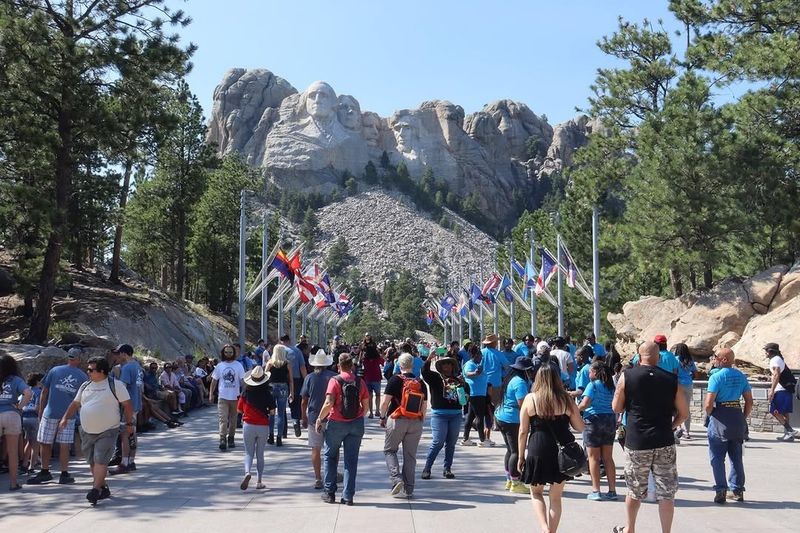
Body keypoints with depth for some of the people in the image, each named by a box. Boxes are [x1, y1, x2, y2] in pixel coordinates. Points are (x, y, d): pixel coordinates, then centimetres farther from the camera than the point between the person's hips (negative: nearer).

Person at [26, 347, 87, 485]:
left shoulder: (54, 370, 3)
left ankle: (45, 472, 16)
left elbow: (44, 392, 5)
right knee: (64, 445, 4)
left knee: (45, 443, 10)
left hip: (50, 413, -1)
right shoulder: (83, 376, 4)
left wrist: (40, 411, 11)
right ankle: (64, 475, 6)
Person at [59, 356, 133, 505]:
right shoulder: (85, 386, 12)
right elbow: (75, 403, 20)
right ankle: (103, 488, 23)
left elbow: (127, 405, -4)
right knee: (92, 462, 10)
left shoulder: (115, 385, -6)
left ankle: (95, 490, -15)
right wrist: (66, 418, 8)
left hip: (107, 432, -6)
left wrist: (129, 424, -6)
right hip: (87, 431, 6)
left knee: (100, 461, -14)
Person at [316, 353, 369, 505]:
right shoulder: (360, 382, 1)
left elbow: (329, 403, -18)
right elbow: (366, 405, 3)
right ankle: (348, 496, 6)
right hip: (356, 424, 3)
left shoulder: (335, 381, -10)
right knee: (351, 460, 7)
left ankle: (330, 492, 16)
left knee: (330, 456, 16)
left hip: (336, 424, -2)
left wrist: (320, 419, -5)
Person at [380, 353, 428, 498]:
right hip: (416, 423, 4)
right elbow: (424, 407, 9)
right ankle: (408, 489, 12)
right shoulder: (421, 383, 6)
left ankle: (396, 478, -8)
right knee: (410, 455, 10)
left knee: (389, 450, 12)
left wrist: (382, 417, 4)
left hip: (397, 421, -4)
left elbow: (385, 402, -10)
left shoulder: (395, 380, -7)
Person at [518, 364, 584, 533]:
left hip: (538, 451, -1)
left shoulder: (530, 399, -3)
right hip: (563, 452, 2)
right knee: (555, 497, 15)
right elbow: (580, 427, 6)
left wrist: (521, 456, 8)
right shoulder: (566, 400, 0)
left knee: (536, 492, 17)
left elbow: (523, 432, -1)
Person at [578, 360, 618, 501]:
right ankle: (612, 490, 11)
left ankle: (596, 491, 1)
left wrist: (575, 410, -2)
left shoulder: (593, 385, -10)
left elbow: (585, 404, -18)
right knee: (608, 458, 10)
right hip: (610, 420, 6)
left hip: (594, 420, -6)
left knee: (594, 457, 1)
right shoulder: (611, 386, 9)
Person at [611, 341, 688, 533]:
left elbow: (616, 407, 1)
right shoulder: (671, 379, -1)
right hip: (664, 443, 0)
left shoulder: (627, 376, -5)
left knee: (635, 490, 15)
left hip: (636, 443, 0)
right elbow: (684, 413, 4)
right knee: (666, 492, 6)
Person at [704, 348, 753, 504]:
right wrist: (743, 418, 16)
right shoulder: (741, 376, 6)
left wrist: (710, 415, 0)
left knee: (717, 457, 3)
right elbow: (749, 401, 9)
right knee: (736, 457, 15)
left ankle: (721, 491, 0)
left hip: (720, 418, -6)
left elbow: (708, 404, -18)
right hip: (737, 416, 6)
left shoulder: (716, 377, -13)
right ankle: (738, 491, 19)